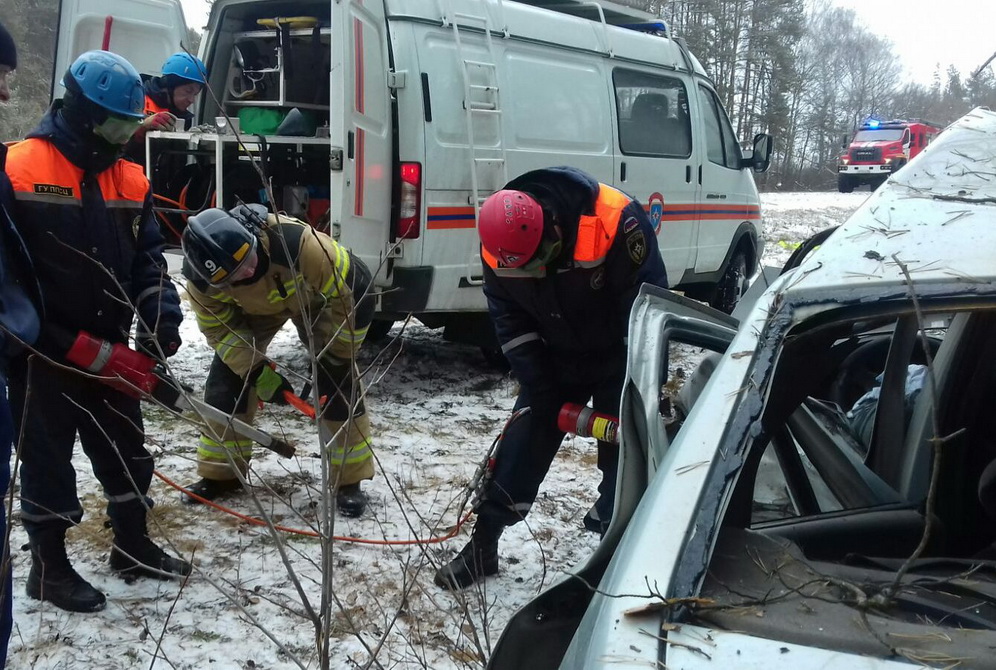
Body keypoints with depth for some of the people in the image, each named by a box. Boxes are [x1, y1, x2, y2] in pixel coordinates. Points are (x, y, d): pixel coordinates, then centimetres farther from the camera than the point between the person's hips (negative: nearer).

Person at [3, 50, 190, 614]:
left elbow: (149, 257, 7)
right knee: (49, 460, 7)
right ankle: (49, 568, 22)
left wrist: (162, 318, -9)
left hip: (107, 349, 6)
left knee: (126, 450, 16)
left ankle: (134, 546, 33)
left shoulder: (130, 179, 4)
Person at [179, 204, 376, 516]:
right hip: (252, 307, 3)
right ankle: (220, 473, 13)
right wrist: (260, 374, -23)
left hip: (315, 298, -3)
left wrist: (334, 358, -23)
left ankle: (348, 480, -1)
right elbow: (218, 327, -14)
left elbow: (353, 289, -32)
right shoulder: (201, 277, -32)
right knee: (225, 379, -4)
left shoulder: (296, 242, -46)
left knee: (338, 381, -14)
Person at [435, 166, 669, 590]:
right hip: (556, 359, 3)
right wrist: (540, 390, -12)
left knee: (624, 451, -1)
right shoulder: (498, 247, -20)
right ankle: (483, 546, 13)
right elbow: (509, 320, -8)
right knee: (522, 444, 2)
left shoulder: (617, 222, -34)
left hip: (618, 359, -3)